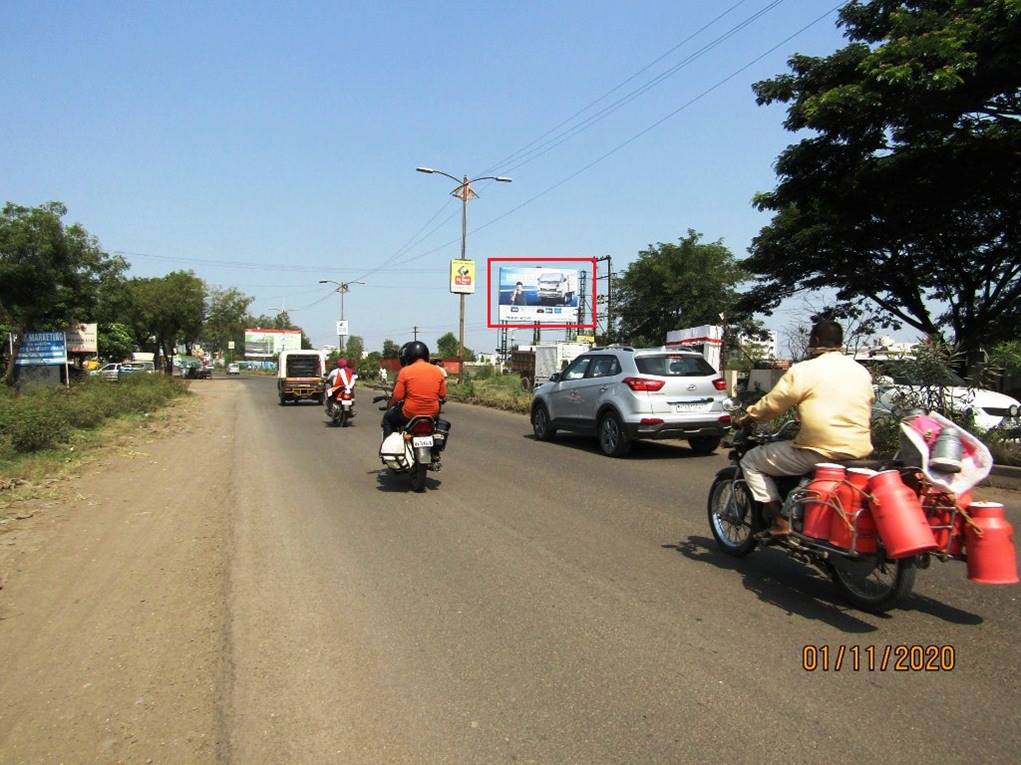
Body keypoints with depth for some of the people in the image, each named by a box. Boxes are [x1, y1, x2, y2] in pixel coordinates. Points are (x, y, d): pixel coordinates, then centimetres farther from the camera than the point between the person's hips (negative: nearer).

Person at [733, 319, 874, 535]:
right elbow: (867, 408, 23)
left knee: (751, 461, 5)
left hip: (820, 452, -8)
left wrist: (746, 419, 11)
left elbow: (772, 404, -5)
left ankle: (780, 521, -3)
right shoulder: (862, 371, 12)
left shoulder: (803, 371, -8)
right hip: (860, 451, 8)